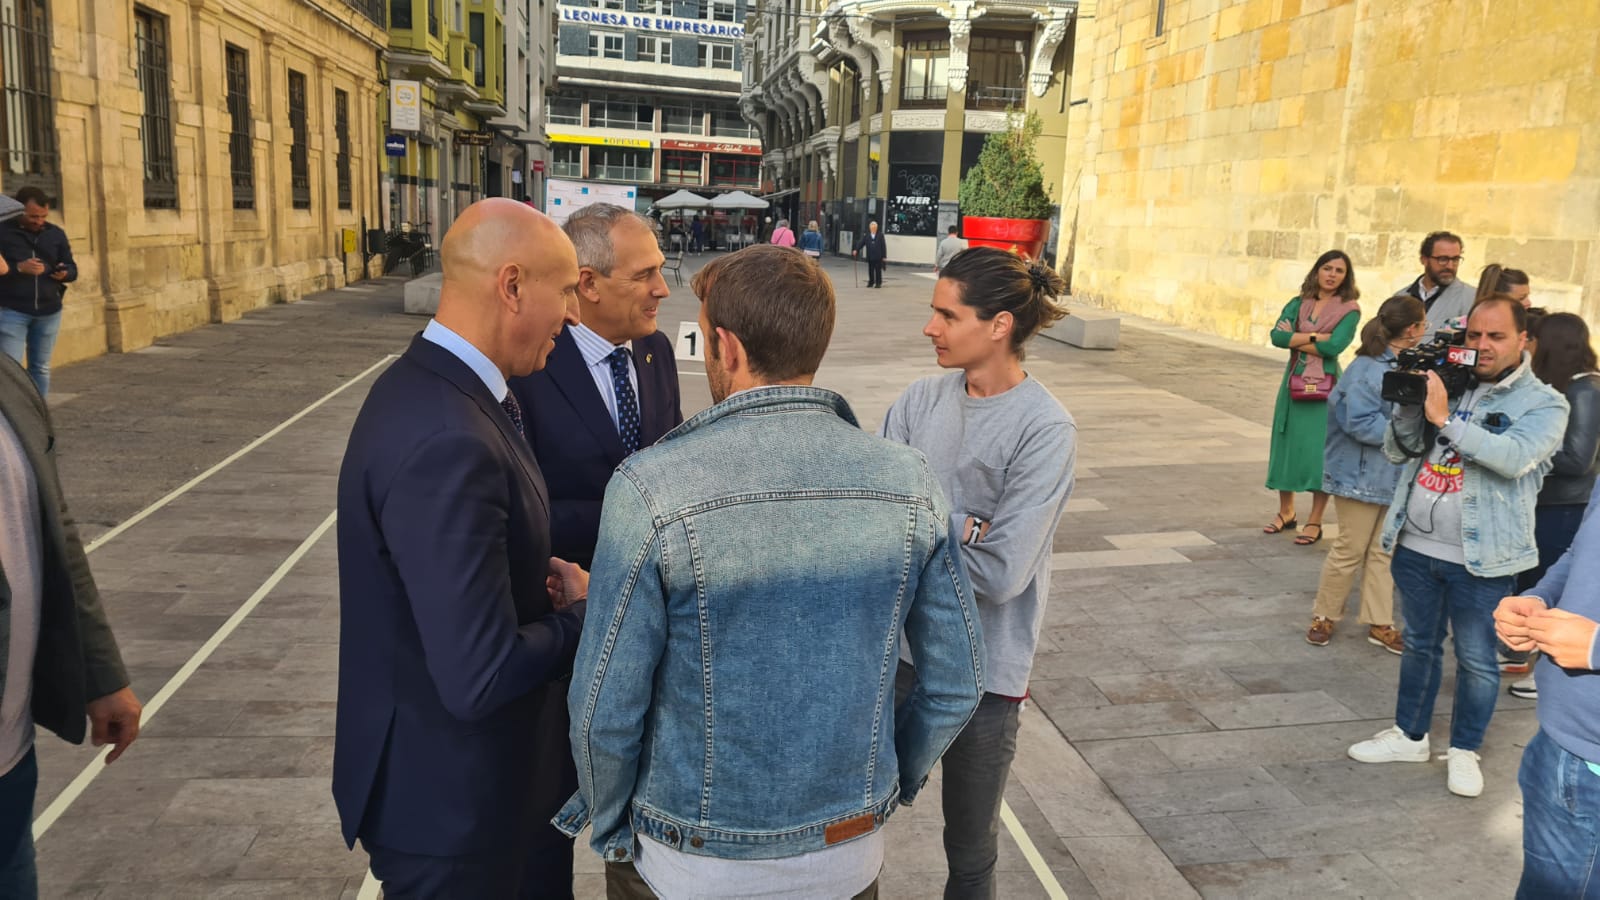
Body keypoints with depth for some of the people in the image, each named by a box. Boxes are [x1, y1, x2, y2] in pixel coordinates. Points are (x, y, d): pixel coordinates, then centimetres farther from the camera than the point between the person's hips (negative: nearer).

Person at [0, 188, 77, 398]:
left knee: (41, 368, 12)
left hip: (48, 312, 4)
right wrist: (18, 268, -23)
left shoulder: (56, 234, 9)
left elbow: (72, 268, 10)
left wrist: (65, 273, -12)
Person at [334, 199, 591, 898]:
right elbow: (479, 677, -31)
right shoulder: (445, 442, -31)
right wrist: (583, 611, -14)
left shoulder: (428, 384, 0)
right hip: (450, 794, -9)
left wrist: (542, 575, -6)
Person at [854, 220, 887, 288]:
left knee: (878, 270, 1)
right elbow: (860, 243, -3)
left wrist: (884, 256, -6)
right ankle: (871, 282, 19)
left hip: (878, 257, -2)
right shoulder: (866, 236, 3)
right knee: (870, 270, 9)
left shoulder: (880, 236, -2)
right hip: (870, 257, 2)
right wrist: (856, 250, -19)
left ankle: (878, 283, 9)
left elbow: (883, 246, -3)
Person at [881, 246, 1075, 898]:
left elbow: (1000, 572, -21)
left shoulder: (1046, 429, -16)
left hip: (982, 668, -4)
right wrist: (959, 528, -19)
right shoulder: (922, 398, -3)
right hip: (899, 645, 4)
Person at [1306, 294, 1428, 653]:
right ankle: (1324, 616, 20)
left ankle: (1379, 624, 23)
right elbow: (1360, 423, -25)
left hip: (1393, 474, 8)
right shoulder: (1368, 370, -21)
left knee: (1383, 551, 13)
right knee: (1350, 550, 3)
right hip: (1361, 474, -8)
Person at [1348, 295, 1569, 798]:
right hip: (1415, 546, 4)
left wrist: (1444, 418, -30)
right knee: (1419, 644, 18)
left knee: (1476, 658, 7)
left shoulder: (1543, 403, -6)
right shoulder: (1446, 383, 6)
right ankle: (1409, 736, 33)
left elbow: (1516, 457, -26)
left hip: (1480, 559, -4)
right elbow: (1396, 451, 4)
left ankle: (1464, 751, 26)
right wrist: (1409, 403, -13)